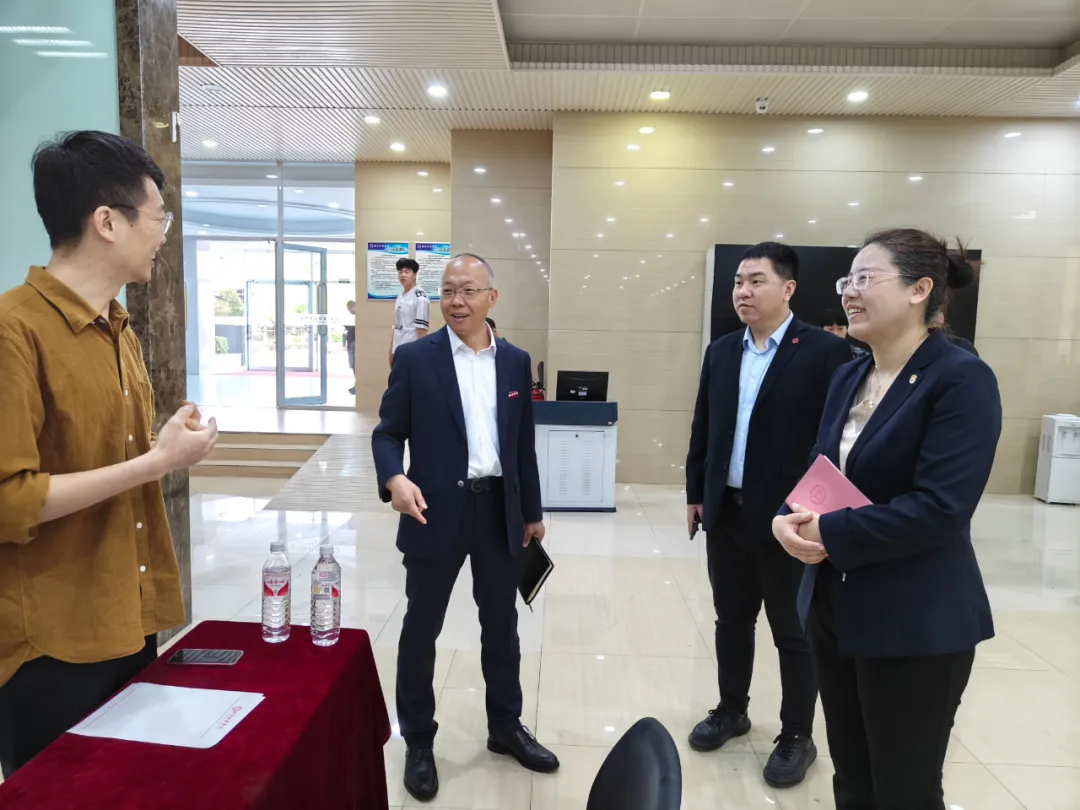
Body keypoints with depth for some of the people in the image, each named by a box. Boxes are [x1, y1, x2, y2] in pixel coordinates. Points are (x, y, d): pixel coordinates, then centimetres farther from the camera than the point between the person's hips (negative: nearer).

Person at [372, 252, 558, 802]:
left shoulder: (516, 361, 5)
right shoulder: (415, 358, -5)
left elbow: (523, 443, 9)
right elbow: (389, 432, -3)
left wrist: (532, 511, 12)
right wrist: (394, 478, -24)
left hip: (499, 511, 3)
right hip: (437, 511, -3)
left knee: (502, 625, 16)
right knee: (421, 628, 9)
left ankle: (505, 726, 36)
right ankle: (418, 742, 29)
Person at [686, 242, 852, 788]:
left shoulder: (825, 351, -10)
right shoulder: (721, 351, 8)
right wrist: (695, 492, 12)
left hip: (788, 518, -5)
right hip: (726, 512, 6)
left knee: (793, 633, 10)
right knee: (731, 620, 19)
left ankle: (797, 737, 28)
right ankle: (732, 711, 37)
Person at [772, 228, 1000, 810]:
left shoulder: (961, 379, -15)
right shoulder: (848, 377, 8)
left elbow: (939, 507, -23)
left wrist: (829, 534, -19)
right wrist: (790, 519, -10)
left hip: (915, 622, -7)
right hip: (834, 606, 7)